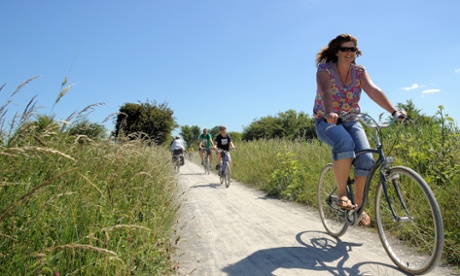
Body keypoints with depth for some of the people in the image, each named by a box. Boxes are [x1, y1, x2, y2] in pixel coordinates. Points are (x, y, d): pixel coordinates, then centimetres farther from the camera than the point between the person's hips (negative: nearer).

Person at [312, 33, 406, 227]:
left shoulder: (359, 72, 0)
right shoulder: (324, 70, -10)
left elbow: (374, 91, -17)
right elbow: (325, 92, -31)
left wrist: (394, 111, -34)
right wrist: (329, 113, -52)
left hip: (351, 121, 4)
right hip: (326, 121, -4)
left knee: (366, 158, -19)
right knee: (344, 142, -37)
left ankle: (359, 205, 2)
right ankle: (341, 194, -20)